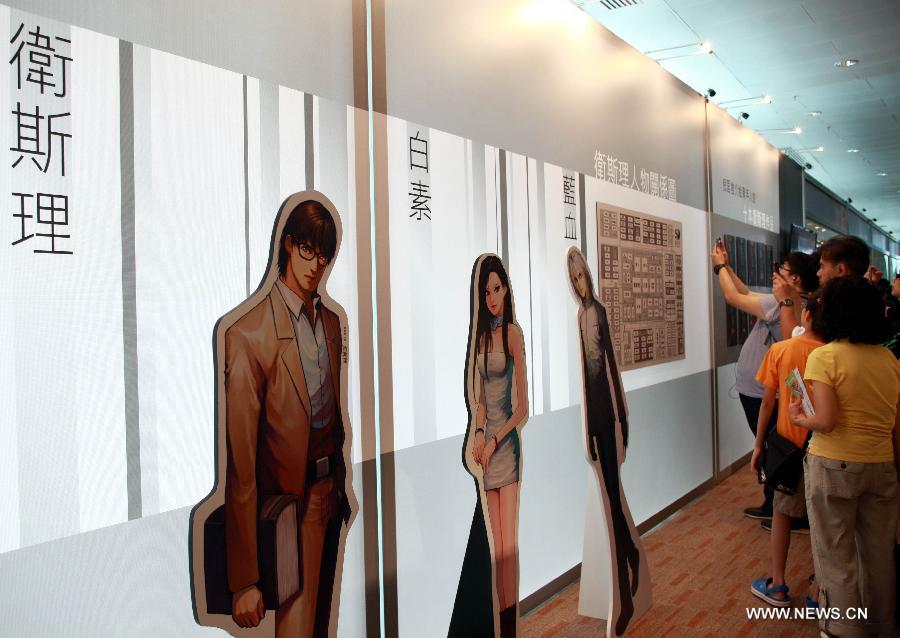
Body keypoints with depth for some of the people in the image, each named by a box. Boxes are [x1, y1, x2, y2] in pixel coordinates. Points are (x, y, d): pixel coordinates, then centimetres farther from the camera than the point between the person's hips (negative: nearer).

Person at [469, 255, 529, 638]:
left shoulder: (513, 333, -7)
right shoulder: (481, 334, 14)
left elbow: (523, 407, -9)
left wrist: (495, 441, -9)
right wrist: (478, 433, 1)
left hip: (507, 442, -6)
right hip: (487, 444, 6)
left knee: (509, 547, -4)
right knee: (496, 548, 8)